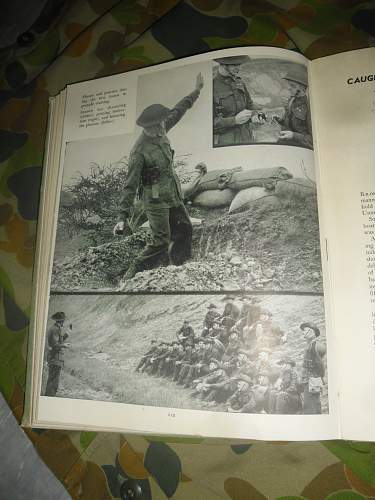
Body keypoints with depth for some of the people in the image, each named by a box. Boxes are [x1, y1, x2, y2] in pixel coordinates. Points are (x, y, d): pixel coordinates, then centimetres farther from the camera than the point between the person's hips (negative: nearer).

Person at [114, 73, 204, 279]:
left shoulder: (160, 132, -1)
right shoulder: (139, 152, -24)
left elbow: (178, 111, 15)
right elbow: (130, 186, -24)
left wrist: (197, 90, 23)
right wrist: (123, 218, -27)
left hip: (173, 195, 9)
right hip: (155, 200, -9)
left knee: (184, 229, 17)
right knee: (161, 242, -9)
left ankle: (179, 267, 37)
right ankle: (132, 275, 6)